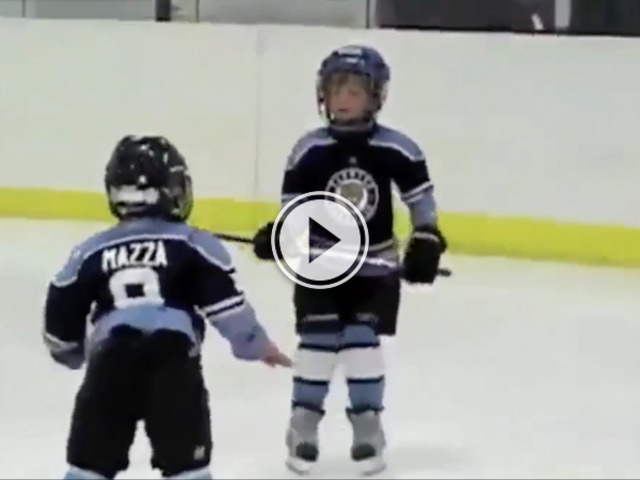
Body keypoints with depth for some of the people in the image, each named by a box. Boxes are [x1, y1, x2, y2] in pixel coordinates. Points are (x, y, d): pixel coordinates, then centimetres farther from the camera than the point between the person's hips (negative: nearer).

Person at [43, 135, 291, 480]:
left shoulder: (92, 251, 19)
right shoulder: (194, 245, 11)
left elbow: (62, 314, 22)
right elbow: (225, 305, 3)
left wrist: (69, 352, 42)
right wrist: (257, 345, 18)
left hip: (110, 359, 2)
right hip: (173, 357, -2)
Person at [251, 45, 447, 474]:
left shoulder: (396, 149, -9)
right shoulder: (310, 150, -7)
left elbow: (421, 197, 2)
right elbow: (294, 206, -1)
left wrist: (426, 243, -1)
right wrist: (277, 235, -18)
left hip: (374, 265, -1)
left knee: (363, 340, -6)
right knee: (318, 339, -4)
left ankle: (368, 426, 7)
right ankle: (304, 426, 9)